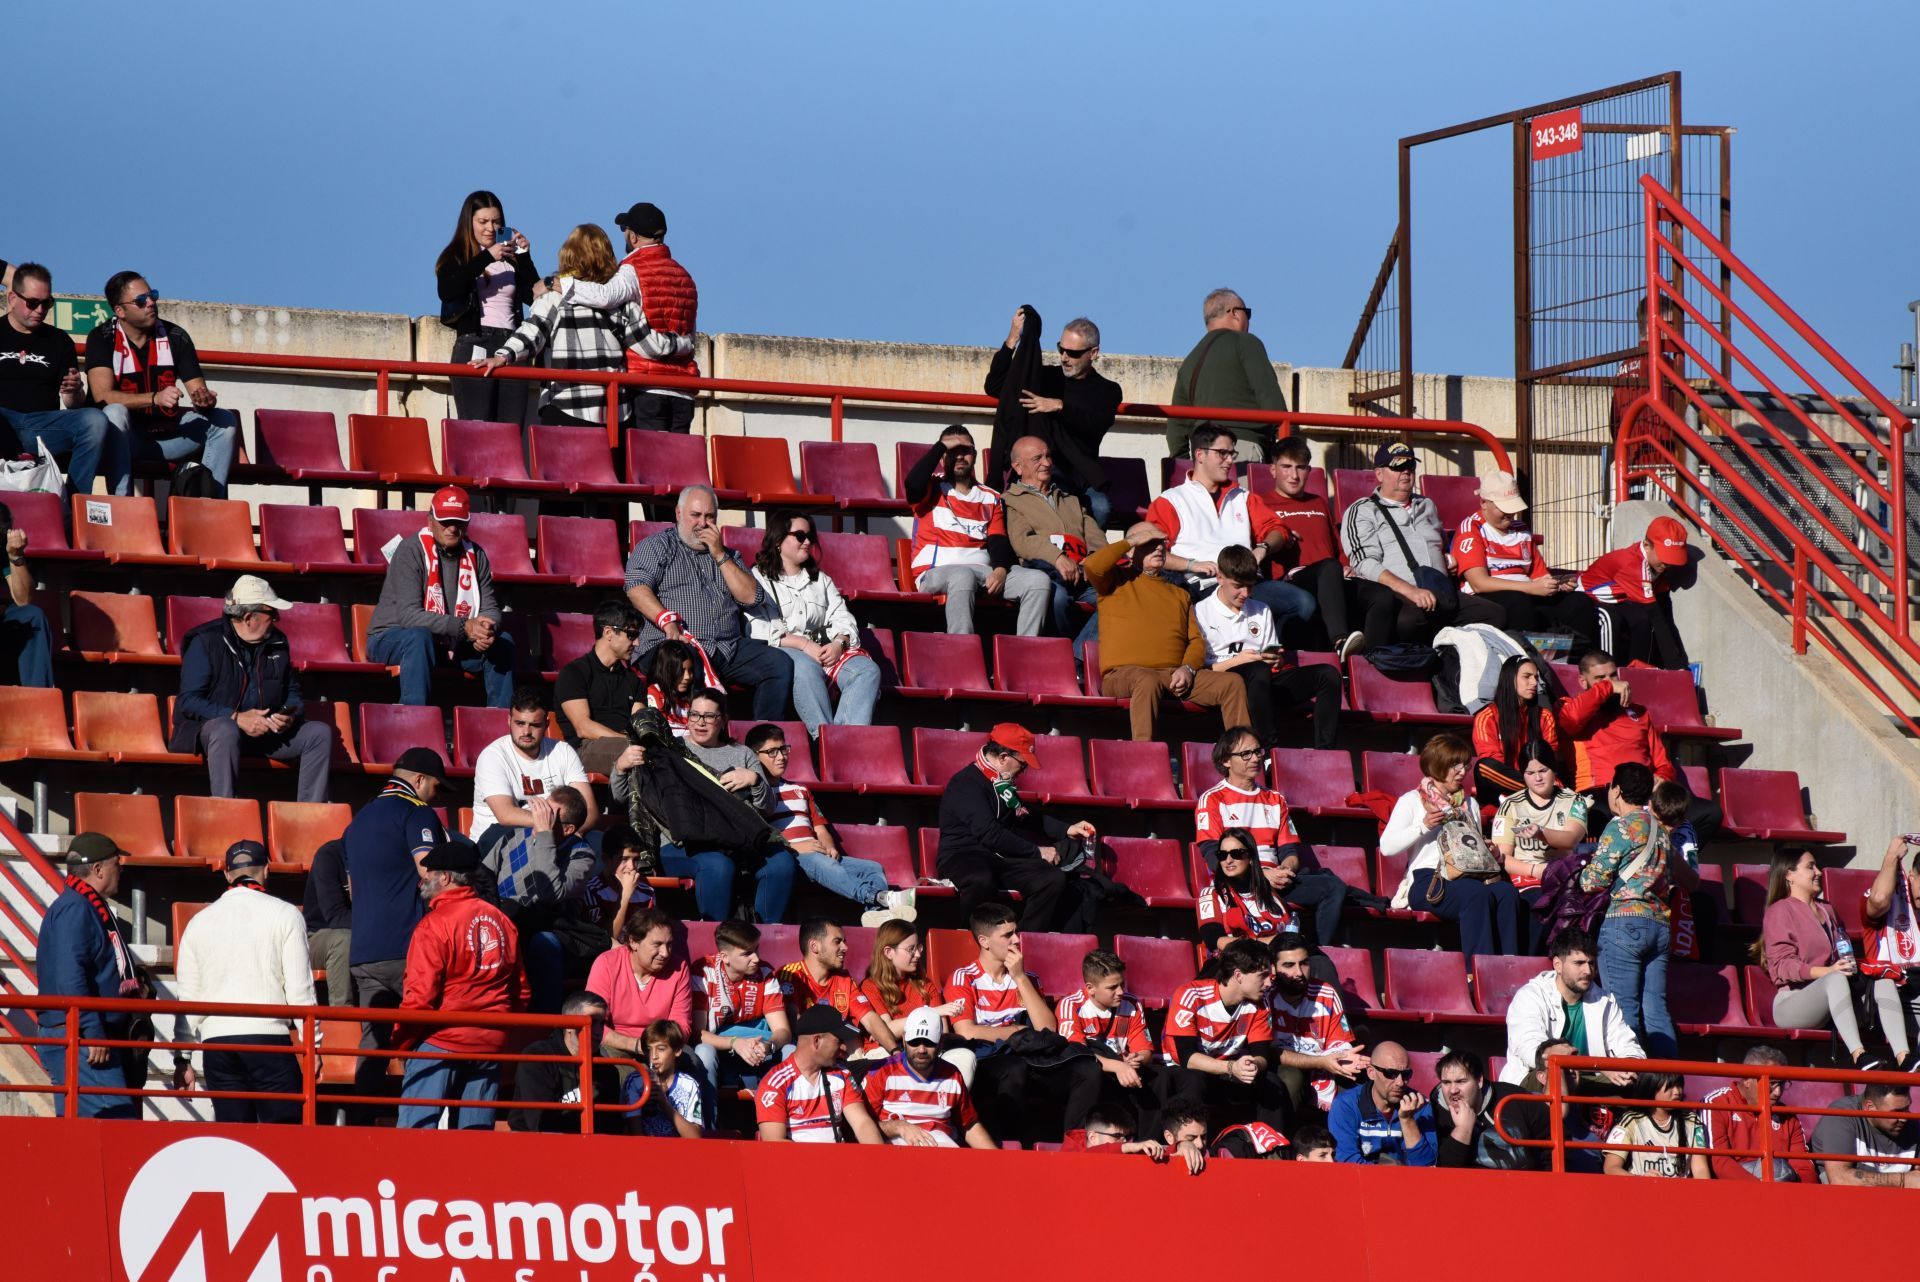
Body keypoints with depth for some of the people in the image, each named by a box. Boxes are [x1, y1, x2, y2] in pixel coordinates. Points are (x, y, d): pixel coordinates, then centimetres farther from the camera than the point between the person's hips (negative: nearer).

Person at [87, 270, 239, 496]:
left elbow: (197, 389, 1)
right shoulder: (102, 339, -6)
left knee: (225, 421, -13)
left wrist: (205, 399, -25)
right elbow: (103, 396, -19)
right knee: (115, 413, -35)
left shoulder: (175, 336, 5)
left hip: (165, 438, 4)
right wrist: (155, 399, -32)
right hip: (123, 436, -4)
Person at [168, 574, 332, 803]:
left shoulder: (277, 643, 10)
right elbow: (189, 700, -15)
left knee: (320, 733, -11)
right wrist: (237, 718, -24)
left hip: (267, 731, 6)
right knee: (226, 731, -40)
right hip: (210, 727, -6)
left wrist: (289, 715, -4)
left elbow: (293, 691, 21)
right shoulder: (206, 642, -9)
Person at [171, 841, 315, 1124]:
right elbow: (300, 990, -1)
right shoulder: (285, 915, 3)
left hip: (215, 1040, 4)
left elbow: (186, 998, 13)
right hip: (269, 1037, -4)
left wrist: (182, 1058, 17)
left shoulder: (199, 922, 14)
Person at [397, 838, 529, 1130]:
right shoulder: (501, 921, 10)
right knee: (476, 1133, 8)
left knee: (415, 1128, -6)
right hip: (492, 1044, 6)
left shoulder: (435, 924, -10)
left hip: (443, 1041, -6)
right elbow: (521, 992, 15)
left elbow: (420, 996, -13)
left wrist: (400, 1040, -1)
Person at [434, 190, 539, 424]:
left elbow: (534, 295, 8)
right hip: (473, 347, -4)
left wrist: (524, 257, -1)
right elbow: (446, 291, -14)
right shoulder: (455, 257, 7)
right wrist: (487, 257, -17)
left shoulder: (512, 260, 18)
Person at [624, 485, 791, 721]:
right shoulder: (657, 546, 13)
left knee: (780, 665, -18)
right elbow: (637, 587, -6)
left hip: (728, 647, 5)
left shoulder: (726, 556, 27)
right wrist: (667, 621, -23)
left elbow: (751, 598, 13)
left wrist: (720, 556, 6)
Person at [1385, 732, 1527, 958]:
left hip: (1467, 877, 5)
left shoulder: (1469, 805, 27)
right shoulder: (1412, 801, 10)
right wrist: (1424, 826, -13)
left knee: (1507, 892, -28)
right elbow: (1387, 847, -2)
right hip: (1428, 881, -5)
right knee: (1478, 895, -36)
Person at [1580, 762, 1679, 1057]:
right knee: (1656, 1010, 4)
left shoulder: (1620, 827, -5)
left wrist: (1584, 871, 13)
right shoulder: (1660, 832, 18)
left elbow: (1594, 881, -7)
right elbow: (1670, 880, 19)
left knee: (1624, 1009, -8)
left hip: (1624, 922, -7)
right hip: (1661, 925, 7)